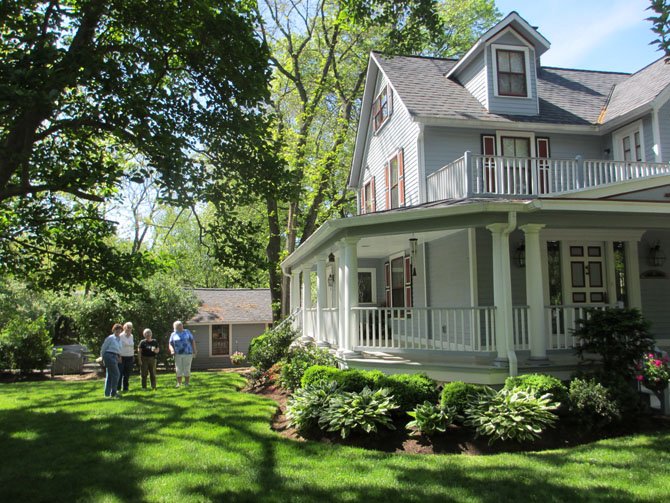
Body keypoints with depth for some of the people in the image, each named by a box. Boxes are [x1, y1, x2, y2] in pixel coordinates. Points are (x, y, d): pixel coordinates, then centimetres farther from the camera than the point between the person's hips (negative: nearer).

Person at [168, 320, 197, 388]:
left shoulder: (187, 332, 5)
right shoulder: (173, 334, 6)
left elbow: (192, 341, 6)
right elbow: (170, 344, 5)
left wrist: (194, 350, -4)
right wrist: (172, 350, -15)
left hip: (187, 354, -1)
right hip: (178, 354, 1)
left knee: (187, 370, -2)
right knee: (178, 370, -3)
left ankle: (187, 384, 5)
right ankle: (179, 384, 4)